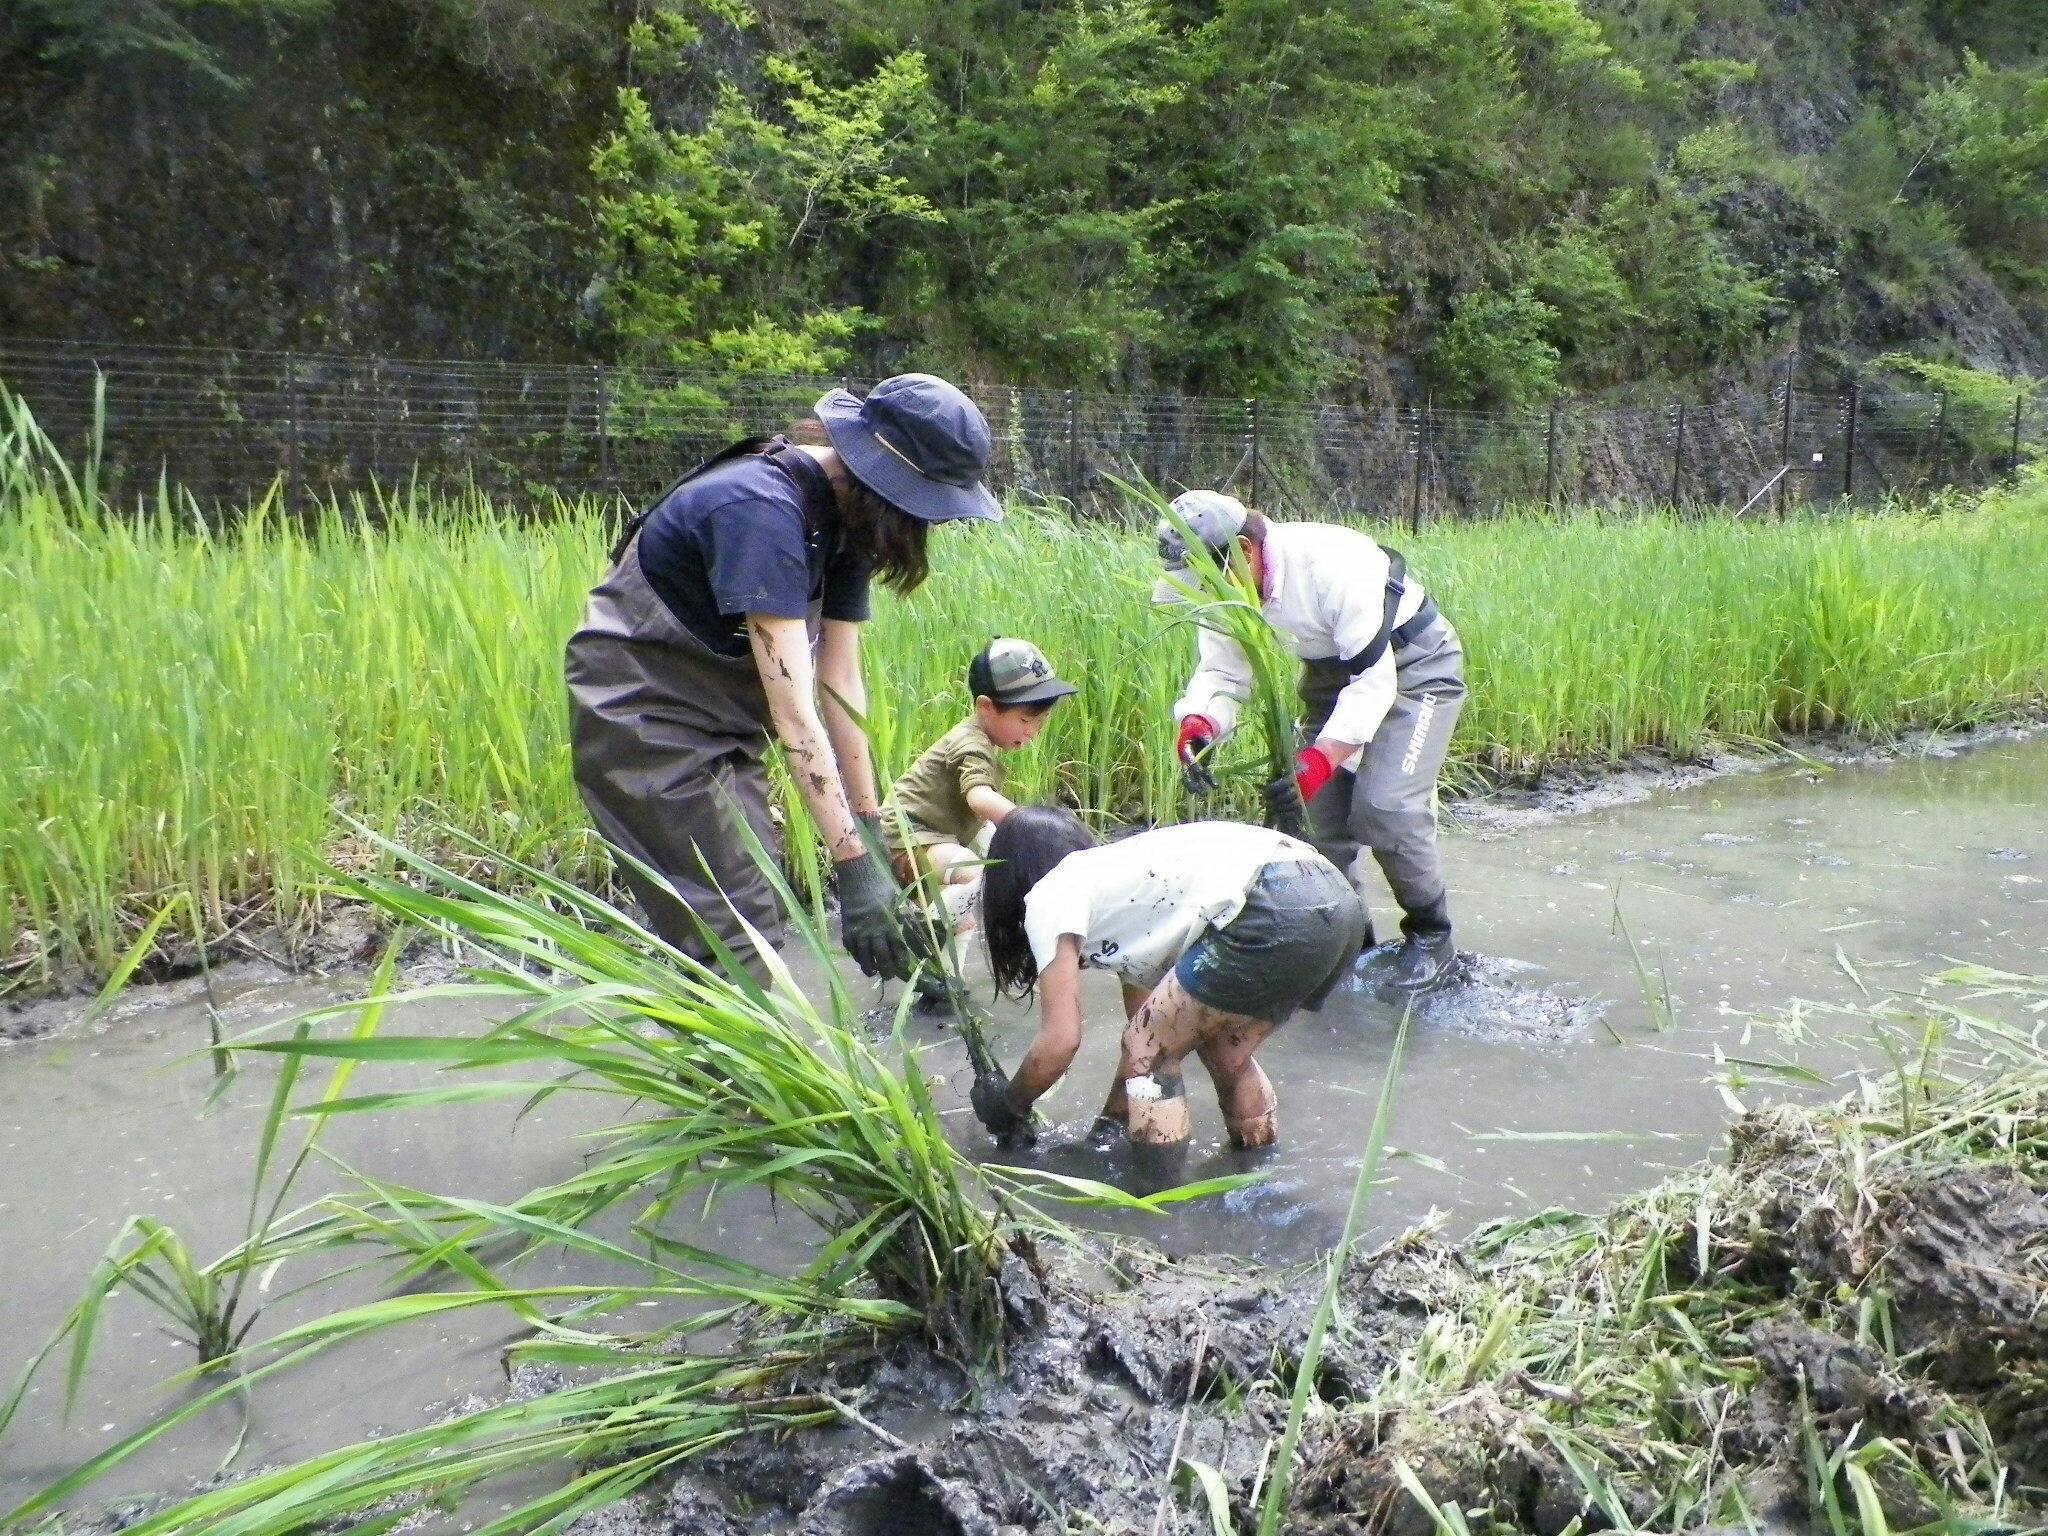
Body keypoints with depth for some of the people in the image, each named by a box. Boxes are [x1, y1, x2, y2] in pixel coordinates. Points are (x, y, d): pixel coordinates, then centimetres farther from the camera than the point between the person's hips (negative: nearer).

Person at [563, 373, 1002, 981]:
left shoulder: (844, 516, -2)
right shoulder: (761, 508, -29)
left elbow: (840, 682, -1)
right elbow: (793, 711, -34)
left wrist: (870, 823, -2)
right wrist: (854, 867, -36)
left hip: (721, 718, 9)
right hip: (643, 717, -9)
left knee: (760, 914, 14)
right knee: (731, 938, -11)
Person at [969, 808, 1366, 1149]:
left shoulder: (1049, 896, 9)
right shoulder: (1114, 878, 31)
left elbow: (1060, 1042, 4)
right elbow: (1146, 1028, 35)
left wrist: (1008, 1103, 22)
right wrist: (1109, 1122, 45)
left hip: (1278, 913, -9)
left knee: (1149, 1054, 8)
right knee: (1221, 1051, 26)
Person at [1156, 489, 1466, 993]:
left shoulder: (1331, 565, -37)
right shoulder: (1226, 584, -14)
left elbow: (1374, 680, -37)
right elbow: (1220, 670, -12)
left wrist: (1318, 760, -48)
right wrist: (1197, 723, -35)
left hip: (1414, 667, -7)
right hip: (1334, 670, 7)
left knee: (1385, 807, -18)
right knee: (1320, 806, 4)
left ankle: (1431, 937, 4)